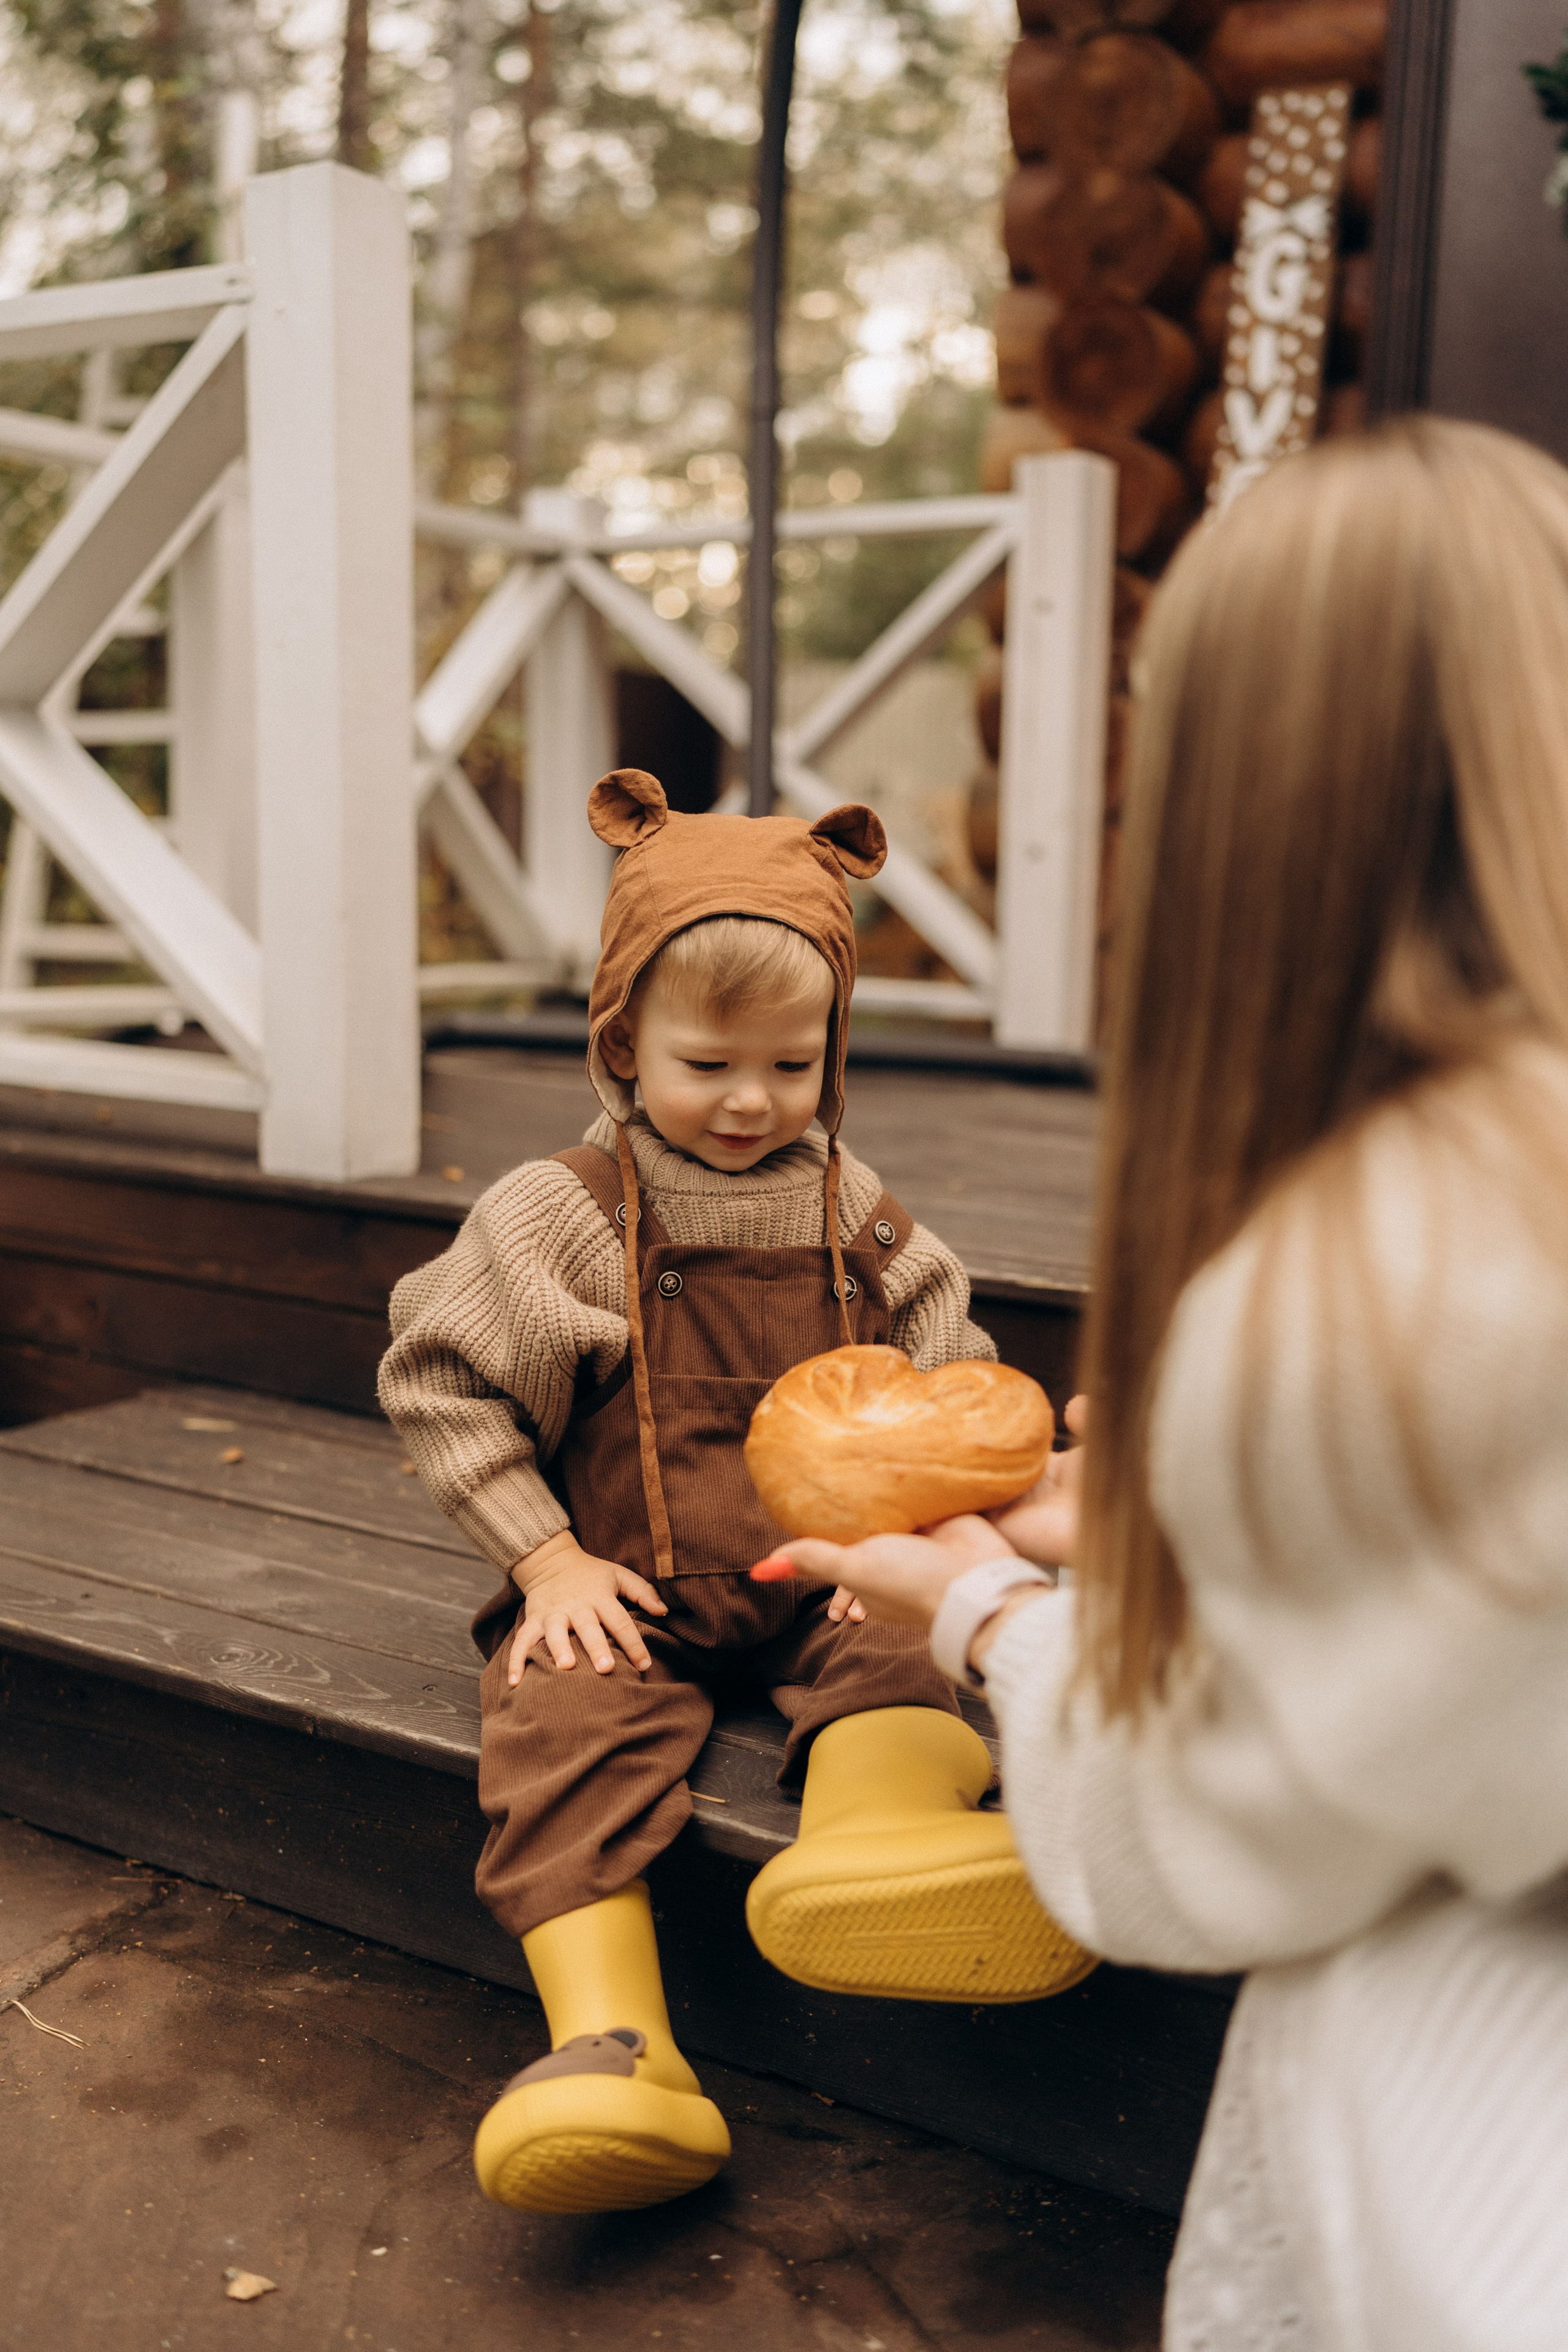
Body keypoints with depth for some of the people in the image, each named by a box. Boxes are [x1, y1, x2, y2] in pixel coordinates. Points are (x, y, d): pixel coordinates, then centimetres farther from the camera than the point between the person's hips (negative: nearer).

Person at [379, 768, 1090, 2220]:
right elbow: (437, 1377, 1)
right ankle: (611, 2045, -34)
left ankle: (881, 1850, -56)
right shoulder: (559, 1214, -1)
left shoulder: (857, 1219, 9)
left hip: (826, 1578, 3)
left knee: (908, 1660, -26)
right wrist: (549, 1557, -5)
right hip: (629, 1593, -2)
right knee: (568, 1730, -28)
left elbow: (950, 1391, 16)